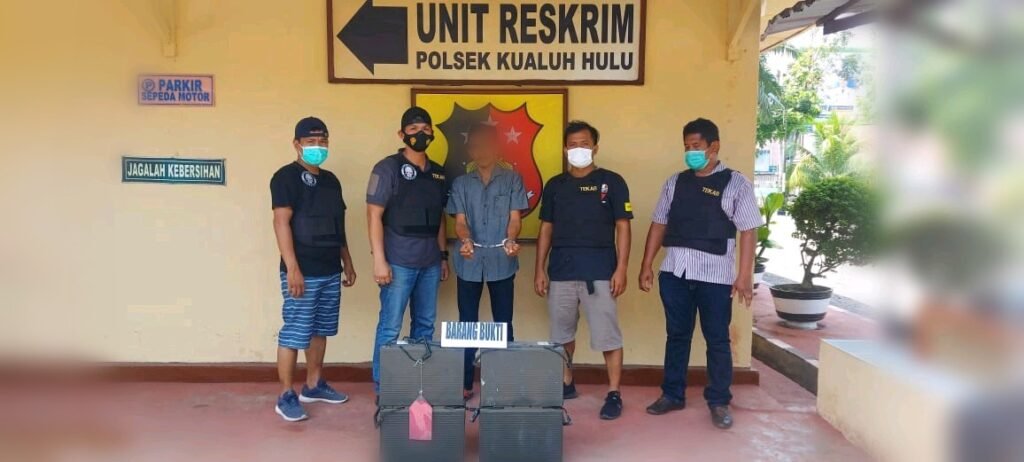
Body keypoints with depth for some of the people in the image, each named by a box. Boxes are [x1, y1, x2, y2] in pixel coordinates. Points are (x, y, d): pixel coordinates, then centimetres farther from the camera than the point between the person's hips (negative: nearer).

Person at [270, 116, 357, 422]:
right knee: (294, 334, -4)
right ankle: (286, 396, 5)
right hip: (303, 271, -8)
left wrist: (347, 262, 18)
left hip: (330, 271, 8)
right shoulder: (286, 177, -8)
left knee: (320, 330, 15)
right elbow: (281, 222, -15)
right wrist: (292, 268, -22)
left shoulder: (330, 181, 16)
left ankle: (313, 386, 27)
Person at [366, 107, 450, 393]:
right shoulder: (388, 168, -5)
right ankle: (383, 389, 11)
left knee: (425, 325, 11)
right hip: (398, 262, -6)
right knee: (390, 328, 0)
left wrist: (444, 256, 14)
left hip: (430, 263, 6)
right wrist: (379, 260, -15)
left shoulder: (438, 173, 13)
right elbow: (374, 215, -9)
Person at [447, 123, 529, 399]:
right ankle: (465, 383, 13)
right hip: (470, 262, 2)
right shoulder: (461, 184, 9)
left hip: (501, 261, -1)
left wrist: (510, 241, -22)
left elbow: (515, 218, -1)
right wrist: (466, 240, -21)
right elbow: (460, 221, 1)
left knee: (503, 323, 5)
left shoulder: (512, 179, 5)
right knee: (467, 323, 5)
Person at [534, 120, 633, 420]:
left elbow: (622, 227, -1)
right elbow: (546, 229, 12)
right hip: (561, 271, 4)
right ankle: (566, 383, 30)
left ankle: (614, 394, 7)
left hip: (600, 271, -4)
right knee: (562, 333, 13)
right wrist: (540, 270, 6)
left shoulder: (611, 182, 1)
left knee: (607, 335, -2)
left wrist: (621, 269, -9)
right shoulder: (555, 185, 10)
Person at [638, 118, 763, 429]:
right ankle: (672, 394, 26)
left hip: (715, 275, -3)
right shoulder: (675, 182, 10)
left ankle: (719, 402, 20)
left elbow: (749, 231, -5)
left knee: (717, 340, 7)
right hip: (674, 272, 4)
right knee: (676, 336, 13)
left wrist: (745, 275, -11)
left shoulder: (735, 183, -2)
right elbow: (659, 225, 11)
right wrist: (646, 266, 7)